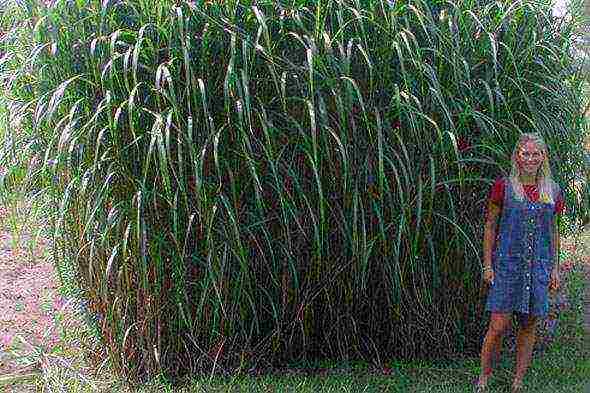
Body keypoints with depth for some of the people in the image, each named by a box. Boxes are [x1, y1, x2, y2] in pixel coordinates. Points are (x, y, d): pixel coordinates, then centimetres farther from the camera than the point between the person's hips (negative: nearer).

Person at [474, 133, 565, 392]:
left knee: (529, 327, 7)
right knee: (498, 326, -7)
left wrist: (555, 268, 10)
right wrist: (487, 265, -3)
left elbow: (553, 232, 14)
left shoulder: (552, 192, 7)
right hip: (507, 265, -3)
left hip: (538, 267, 3)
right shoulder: (503, 187, -2)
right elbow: (490, 226, 2)